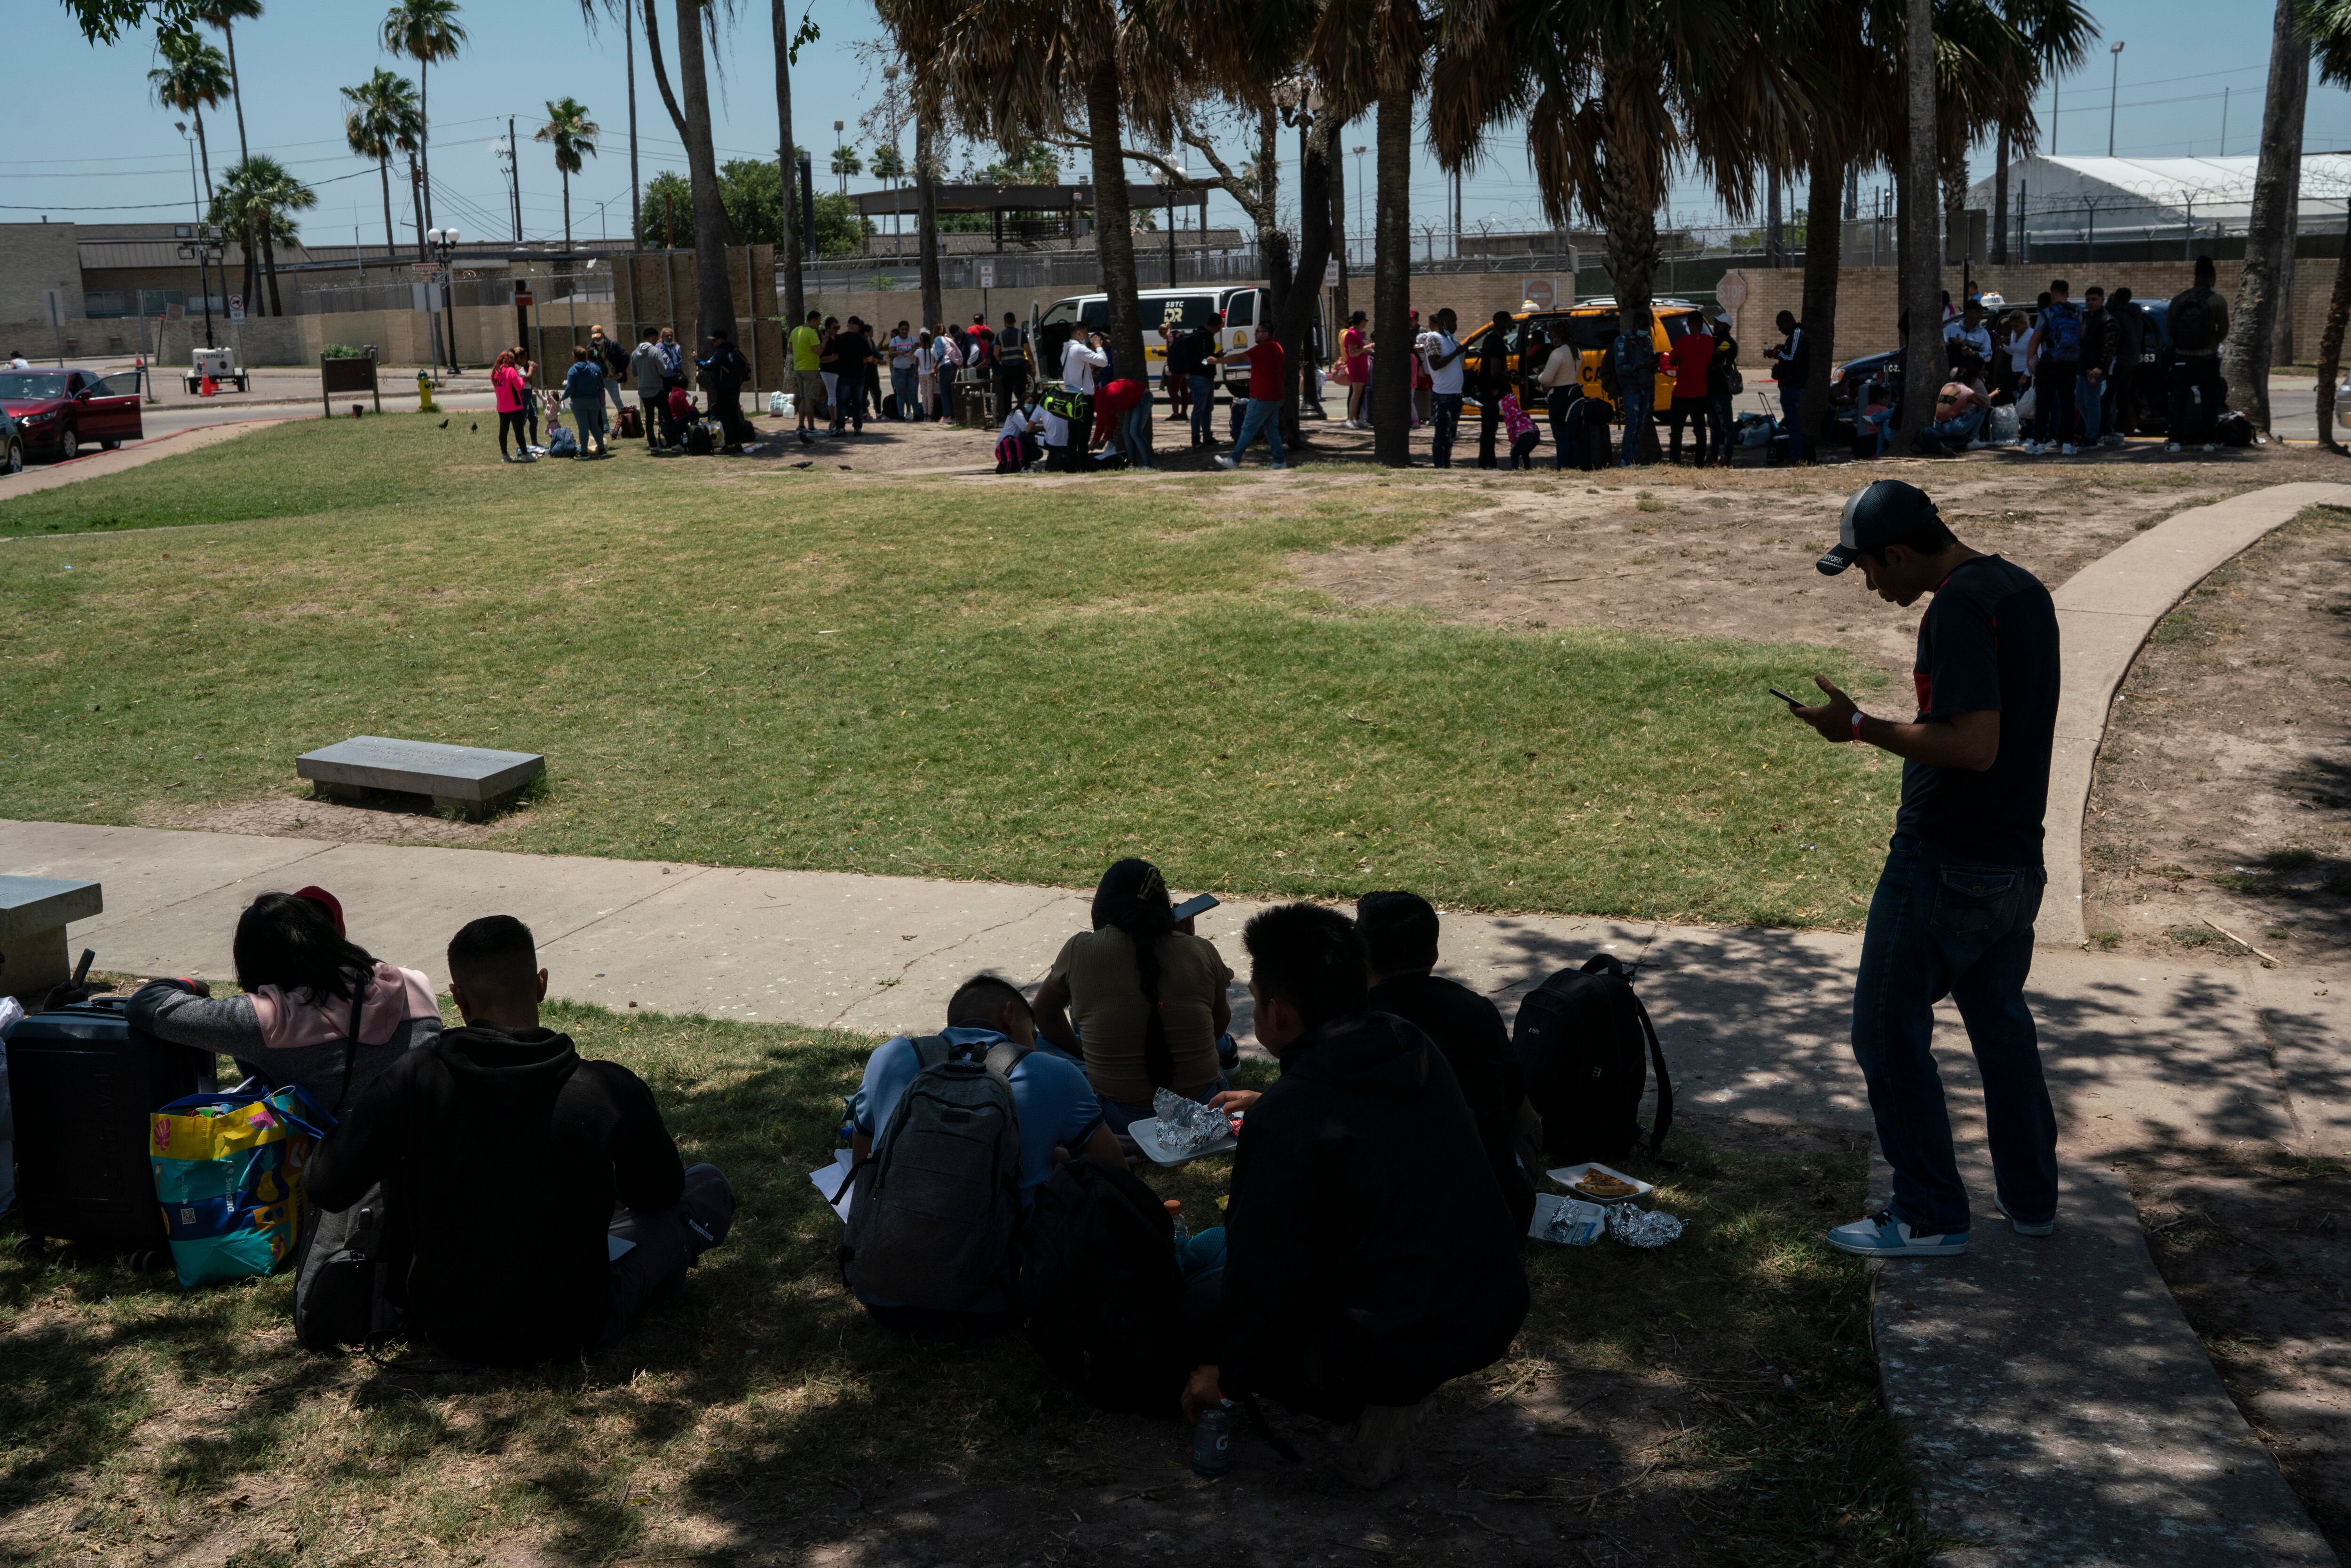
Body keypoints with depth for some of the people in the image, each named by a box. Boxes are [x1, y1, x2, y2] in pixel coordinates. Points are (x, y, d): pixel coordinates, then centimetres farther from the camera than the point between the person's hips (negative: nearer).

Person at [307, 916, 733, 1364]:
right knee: (709, 1185, 16)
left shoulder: (414, 1082, -17)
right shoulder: (611, 1091, -19)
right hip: (570, 1332, -2)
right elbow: (662, 1193, -2)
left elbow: (326, 1186, -15)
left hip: (446, 1329, 2)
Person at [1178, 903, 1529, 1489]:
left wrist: (1227, 1375, 4)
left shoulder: (1284, 1122, -22)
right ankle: (1396, 1391, 14)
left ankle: (1373, 1402, 4)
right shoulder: (1418, 1052, 1)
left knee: (1205, 1300, 15)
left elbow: (1266, 1280, -14)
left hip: (1398, 1343, -8)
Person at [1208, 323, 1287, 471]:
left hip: (1262, 398, -9)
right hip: (1276, 397, 9)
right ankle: (1280, 461, 9)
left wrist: (1217, 360, -13)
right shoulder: (1276, 347, 13)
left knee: (1248, 429, -3)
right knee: (1272, 429, 13)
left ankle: (1234, 460, 1)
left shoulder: (1263, 348, -16)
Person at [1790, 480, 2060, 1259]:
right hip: (2017, 858, 9)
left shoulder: (1959, 608, -21)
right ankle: (2030, 1196, 30)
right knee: (2001, 1022, 21)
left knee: (1891, 1031, 2)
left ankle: (1930, 1215, 8)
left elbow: (1973, 745, -27)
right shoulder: (2025, 589, 9)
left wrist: (1859, 725, -20)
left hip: (1944, 865, -9)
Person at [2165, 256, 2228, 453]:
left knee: (2178, 400, 7)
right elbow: (2223, 333, -5)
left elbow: (2169, 328, 4)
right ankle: (2208, 441, 7)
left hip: (2182, 358, 2)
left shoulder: (2178, 300, -1)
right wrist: (2213, 341, 15)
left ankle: (2175, 440, 2)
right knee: (2209, 401, 8)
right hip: (2207, 359, -2)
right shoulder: (2218, 302, -8)